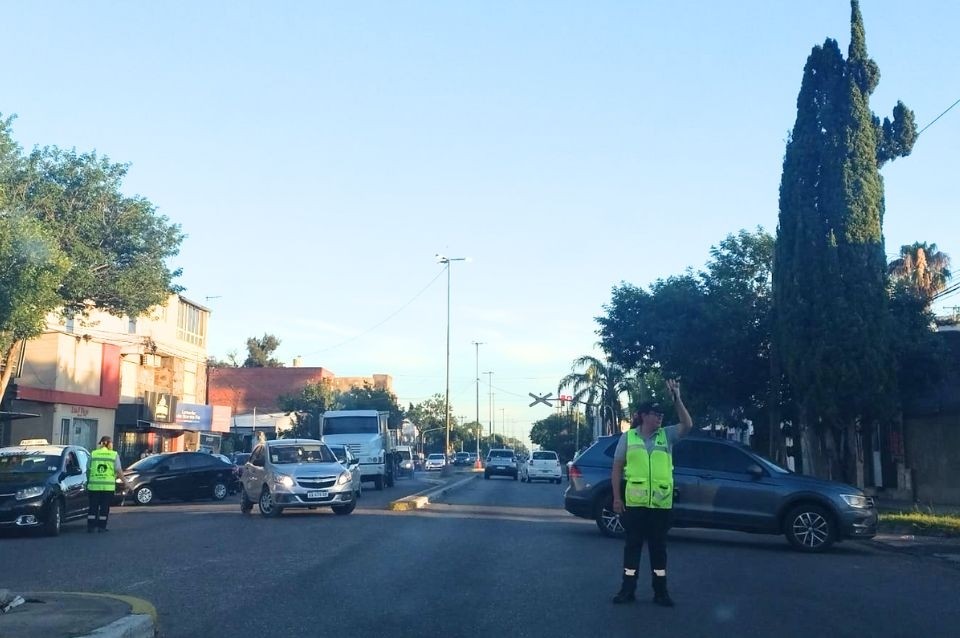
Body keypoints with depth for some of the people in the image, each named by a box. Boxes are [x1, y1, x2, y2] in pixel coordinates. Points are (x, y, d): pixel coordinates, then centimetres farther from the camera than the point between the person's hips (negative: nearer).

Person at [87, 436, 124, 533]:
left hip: (94, 485, 1)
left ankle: (90, 527, 9)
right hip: (108, 486, -1)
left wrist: (88, 481, 19)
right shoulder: (114, 455, 1)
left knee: (93, 507, 9)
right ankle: (101, 526, 8)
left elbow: (88, 469, 6)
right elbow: (119, 471, -2)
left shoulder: (93, 454, 5)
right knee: (105, 507, 6)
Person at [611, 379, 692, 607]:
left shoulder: (667, 435, 4)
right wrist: (616, 497, -2)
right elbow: (617, 469, 3)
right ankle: (628, 589, 15)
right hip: (634, 502, -1)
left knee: (658, 546, 9)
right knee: (632, 545, 6)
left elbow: (687, 425, -13)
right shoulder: (628, 437, 1)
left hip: (661, 503, 1)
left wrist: (677, 399, -20)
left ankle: (660, 591, 17)